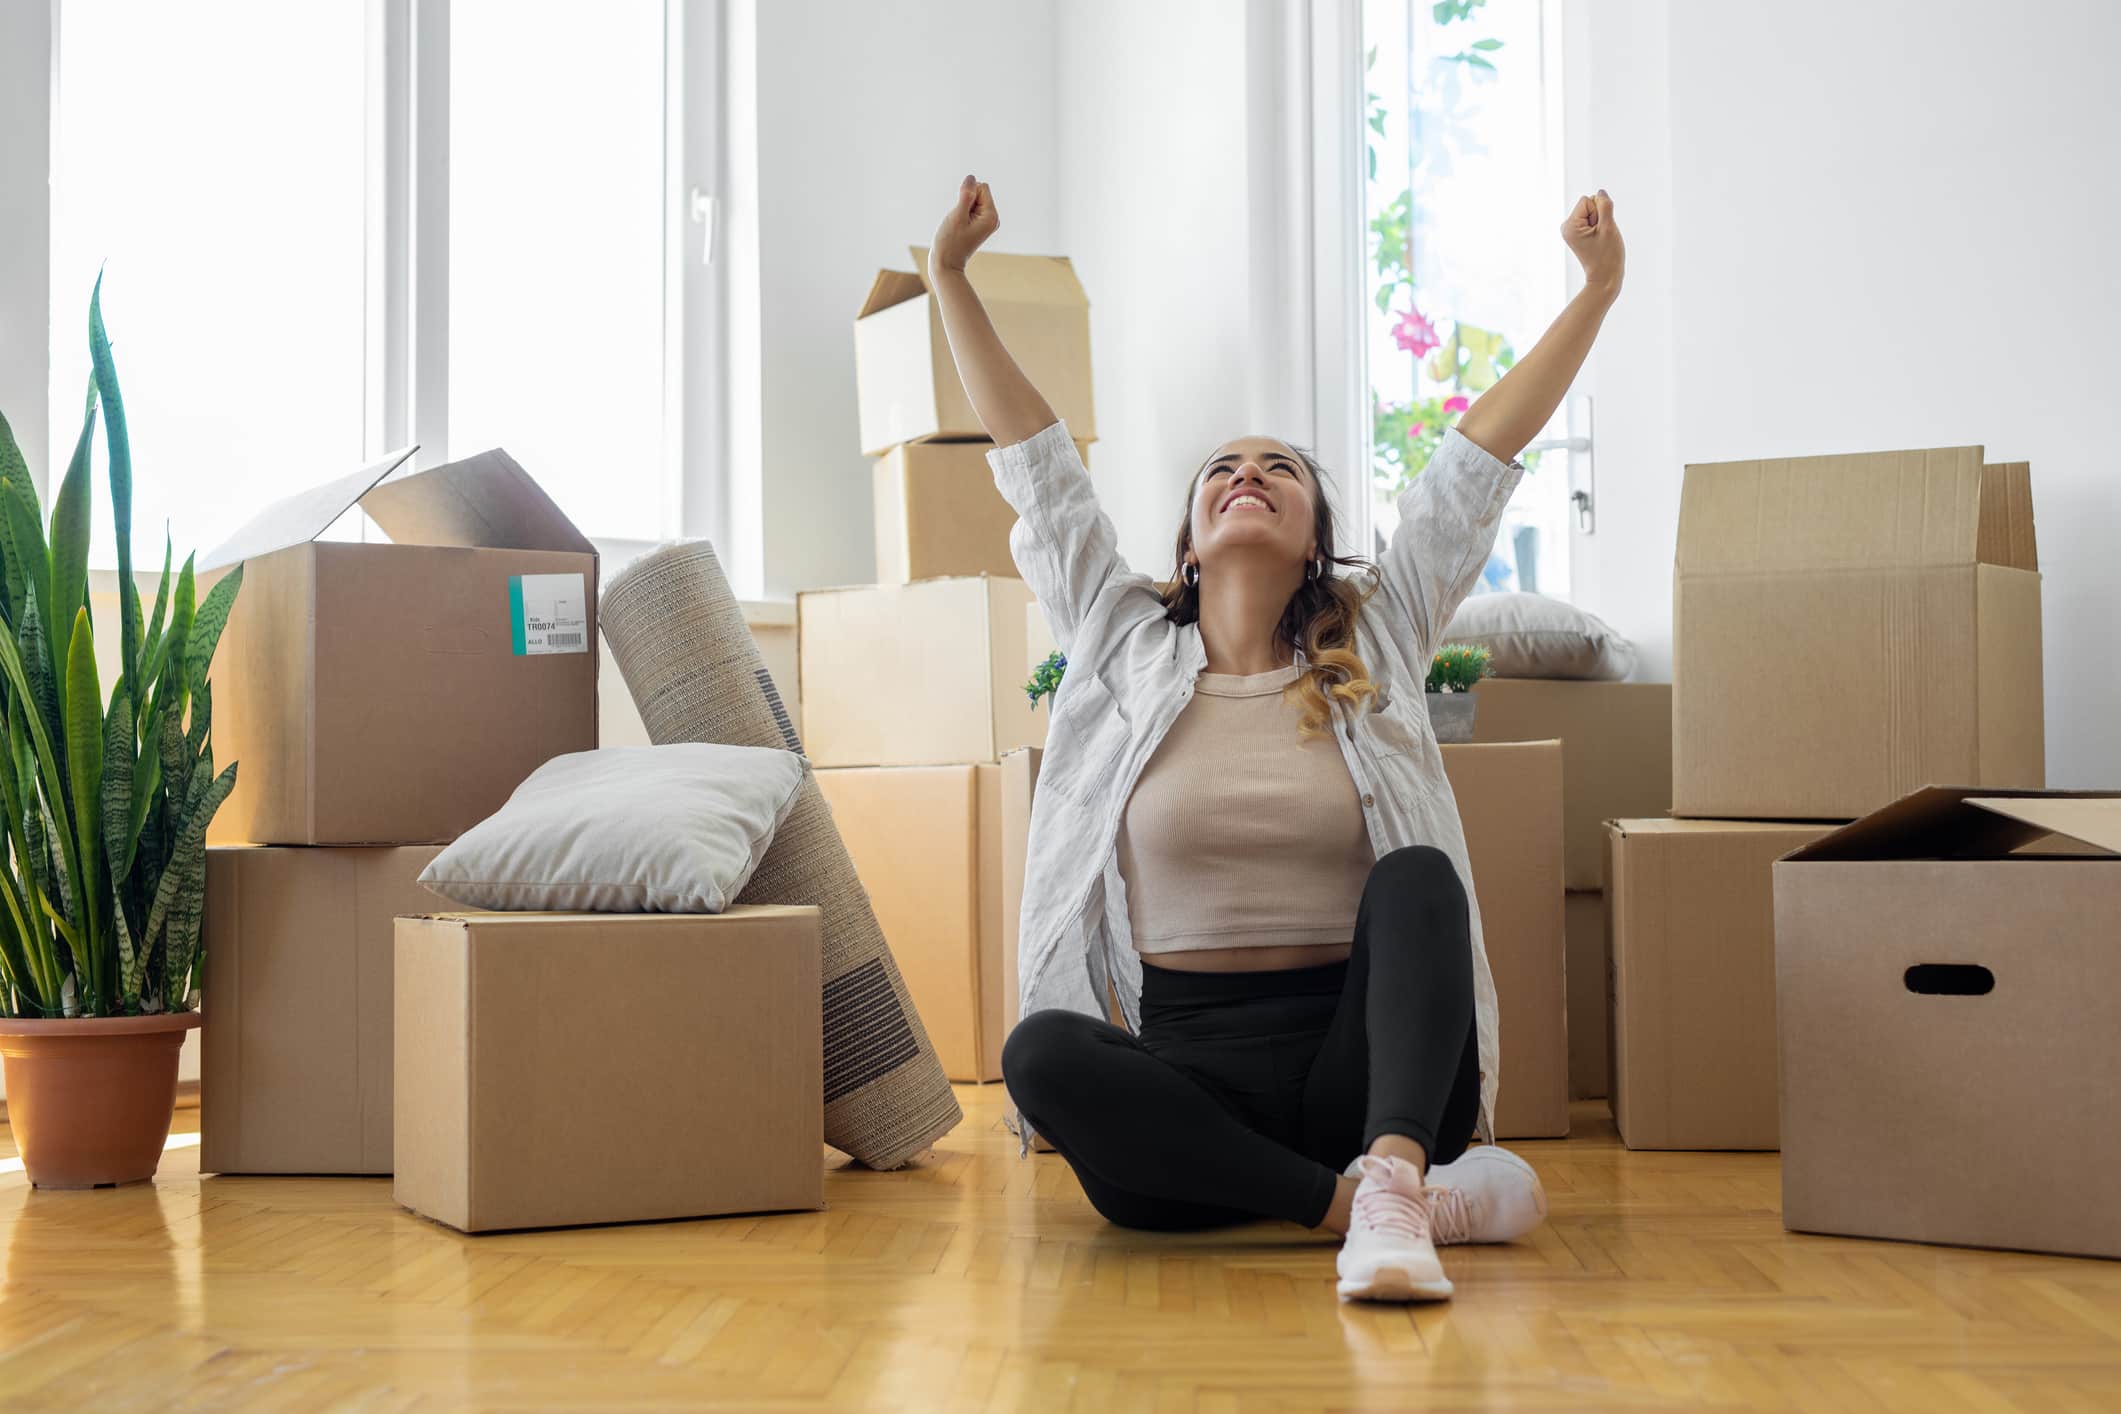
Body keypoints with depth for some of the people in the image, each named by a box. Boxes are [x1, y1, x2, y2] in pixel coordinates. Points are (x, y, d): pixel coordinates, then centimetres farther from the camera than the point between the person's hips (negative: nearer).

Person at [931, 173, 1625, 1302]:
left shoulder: (1378, 639, 12)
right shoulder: (1122, 644, 13)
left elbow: (1483, 456, 8)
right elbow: (1029, 453, 14)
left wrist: (1595, 291, 6)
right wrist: (951, 278, 15)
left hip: (1358, 1056, 0)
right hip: (1184, 1067, 0)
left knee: (1415, 877, -29)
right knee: (1041, 1054, -31)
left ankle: (1388, 1173, -48)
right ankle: (1352, 1196, -34)